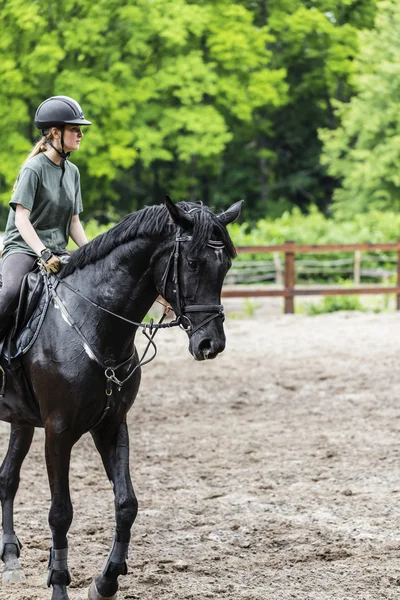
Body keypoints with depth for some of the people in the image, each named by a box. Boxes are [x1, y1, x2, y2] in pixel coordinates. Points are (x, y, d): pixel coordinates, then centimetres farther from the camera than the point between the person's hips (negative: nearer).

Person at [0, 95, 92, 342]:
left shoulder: (72, 172, 12)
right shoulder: (34, 169, -10)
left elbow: (74, 222, 14)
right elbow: (21, 219, -17)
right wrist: (43, 253, -28)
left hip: (57, 250, 7)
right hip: (23, 246, -7)